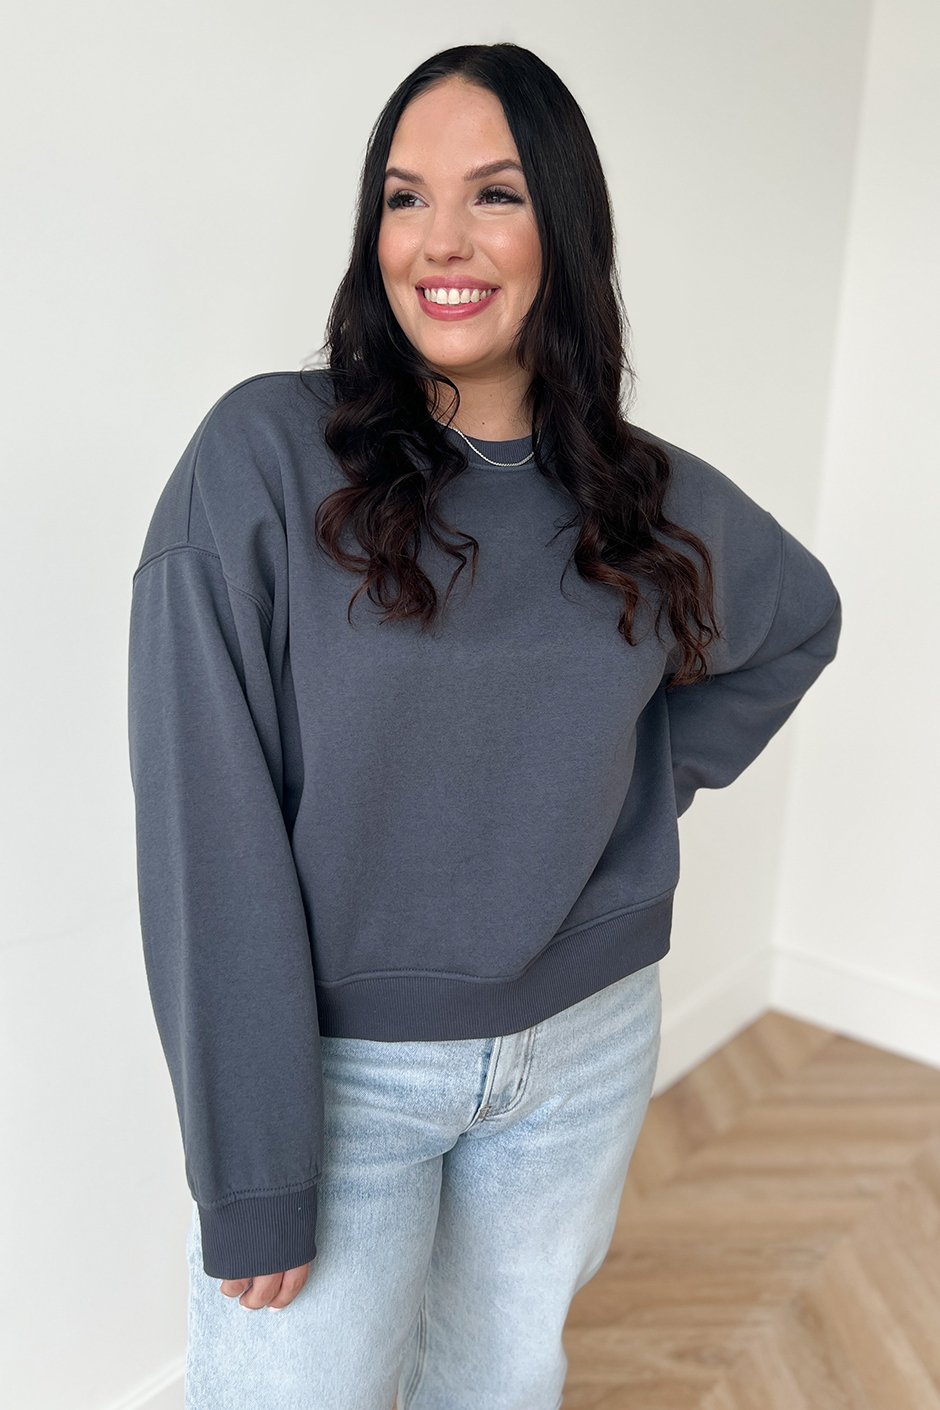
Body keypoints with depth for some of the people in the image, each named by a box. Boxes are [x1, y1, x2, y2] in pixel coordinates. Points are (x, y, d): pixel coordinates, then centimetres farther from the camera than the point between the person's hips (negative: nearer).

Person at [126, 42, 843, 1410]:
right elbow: (210, 834, -17)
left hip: (586, 1050, 4)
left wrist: (653, 779, 7)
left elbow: (800, 620, 20)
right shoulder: (266, 454, -14)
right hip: (339, 1065, -3)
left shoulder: (657, 500, -2)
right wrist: (250, 1170, -16)